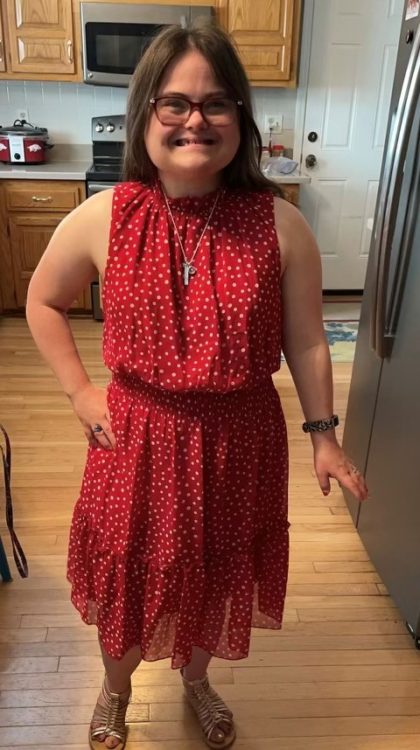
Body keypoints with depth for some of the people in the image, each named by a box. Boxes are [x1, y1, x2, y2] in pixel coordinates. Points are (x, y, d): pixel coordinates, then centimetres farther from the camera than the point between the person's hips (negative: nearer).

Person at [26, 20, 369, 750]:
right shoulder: (103, 219, -11)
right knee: (127, 574, 20)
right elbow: (43, 301, 5)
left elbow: (306, 342, -3)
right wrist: (80, 391, -1)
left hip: (240, 439, 1)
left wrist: (323, 434, -2)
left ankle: (197, 680, 59)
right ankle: (115, 690, 56)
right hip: (139, 436, 0)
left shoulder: (280, 224, -12)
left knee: (217, 573, 23)